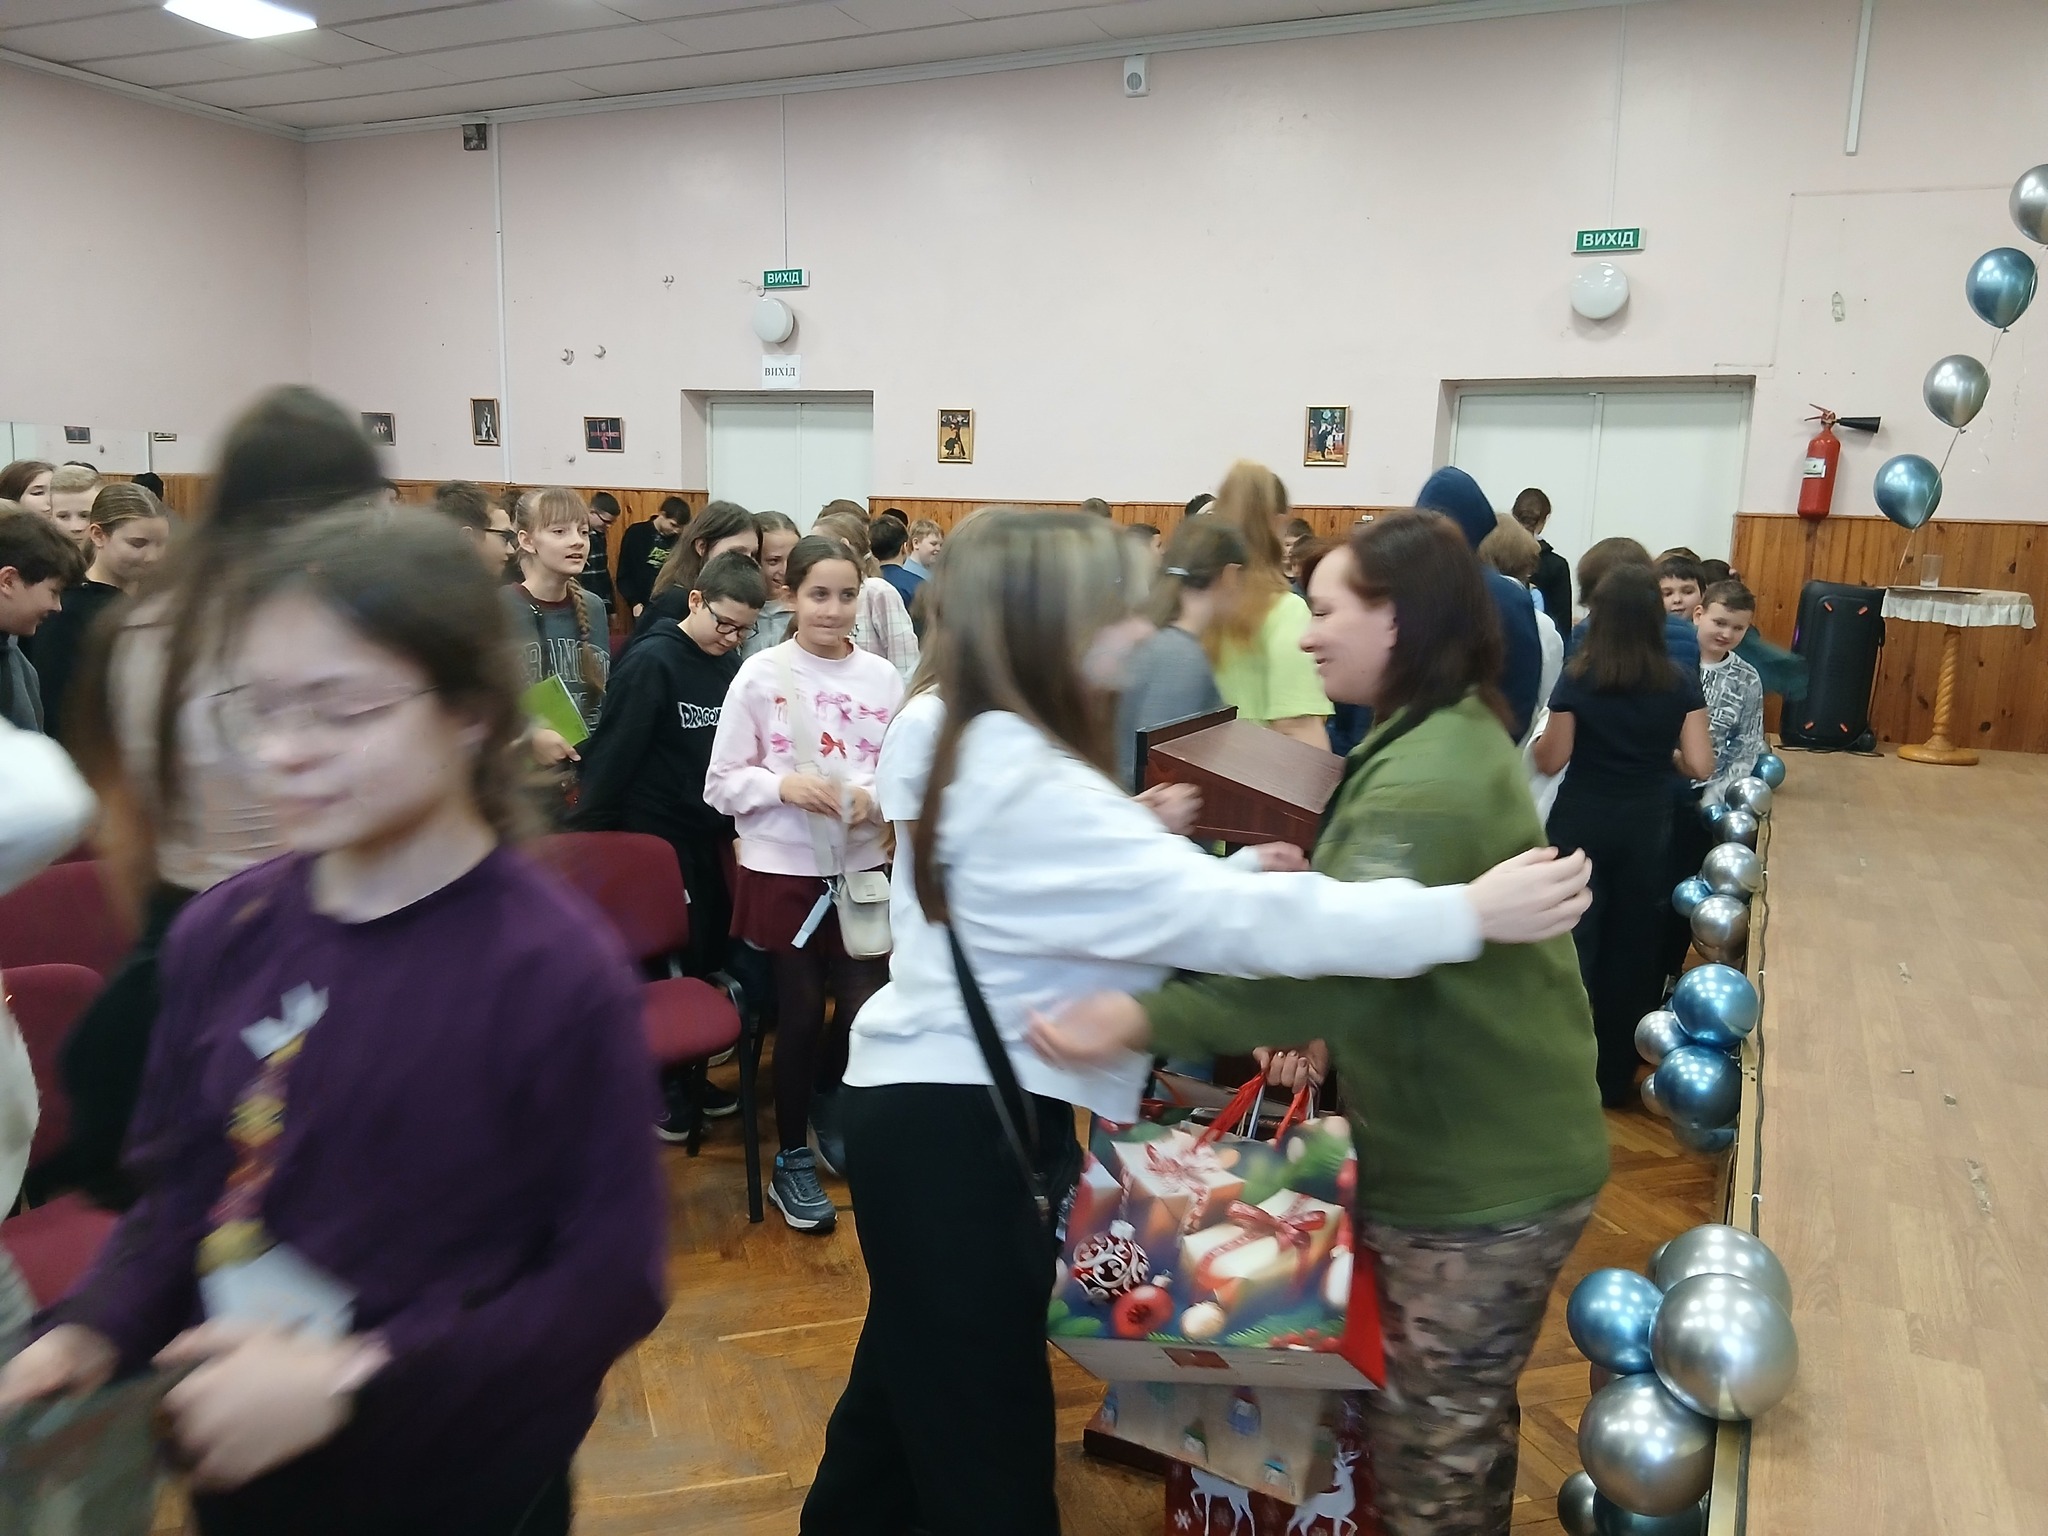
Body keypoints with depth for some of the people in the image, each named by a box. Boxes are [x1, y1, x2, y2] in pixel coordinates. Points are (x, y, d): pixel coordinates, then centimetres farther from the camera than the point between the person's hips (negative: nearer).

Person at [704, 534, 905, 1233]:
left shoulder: (882, 676, -2)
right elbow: (721, 784, -5)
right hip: (782, 870, -2)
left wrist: (876, 799, -17)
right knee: (800, 1016, 9)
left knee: (865, 1009, 9)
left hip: (862, 868, 2)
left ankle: (832, 1112, 42)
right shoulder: (760, 675, -8)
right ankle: (793, 1162, 30)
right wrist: (783, 786, -21)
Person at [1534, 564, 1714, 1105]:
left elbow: (1550, 760, -10)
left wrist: (1540, 736, 10)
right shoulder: (1681, 681, -5)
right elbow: (1700, 765, -9)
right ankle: (1615, 1076, 23)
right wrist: (1663, 751, 11)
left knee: (1573, 943, 9)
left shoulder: (1578, 676, -10)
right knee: (1633, 946, 13)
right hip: (1647, 828, 2)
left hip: (1581, 824, -2)